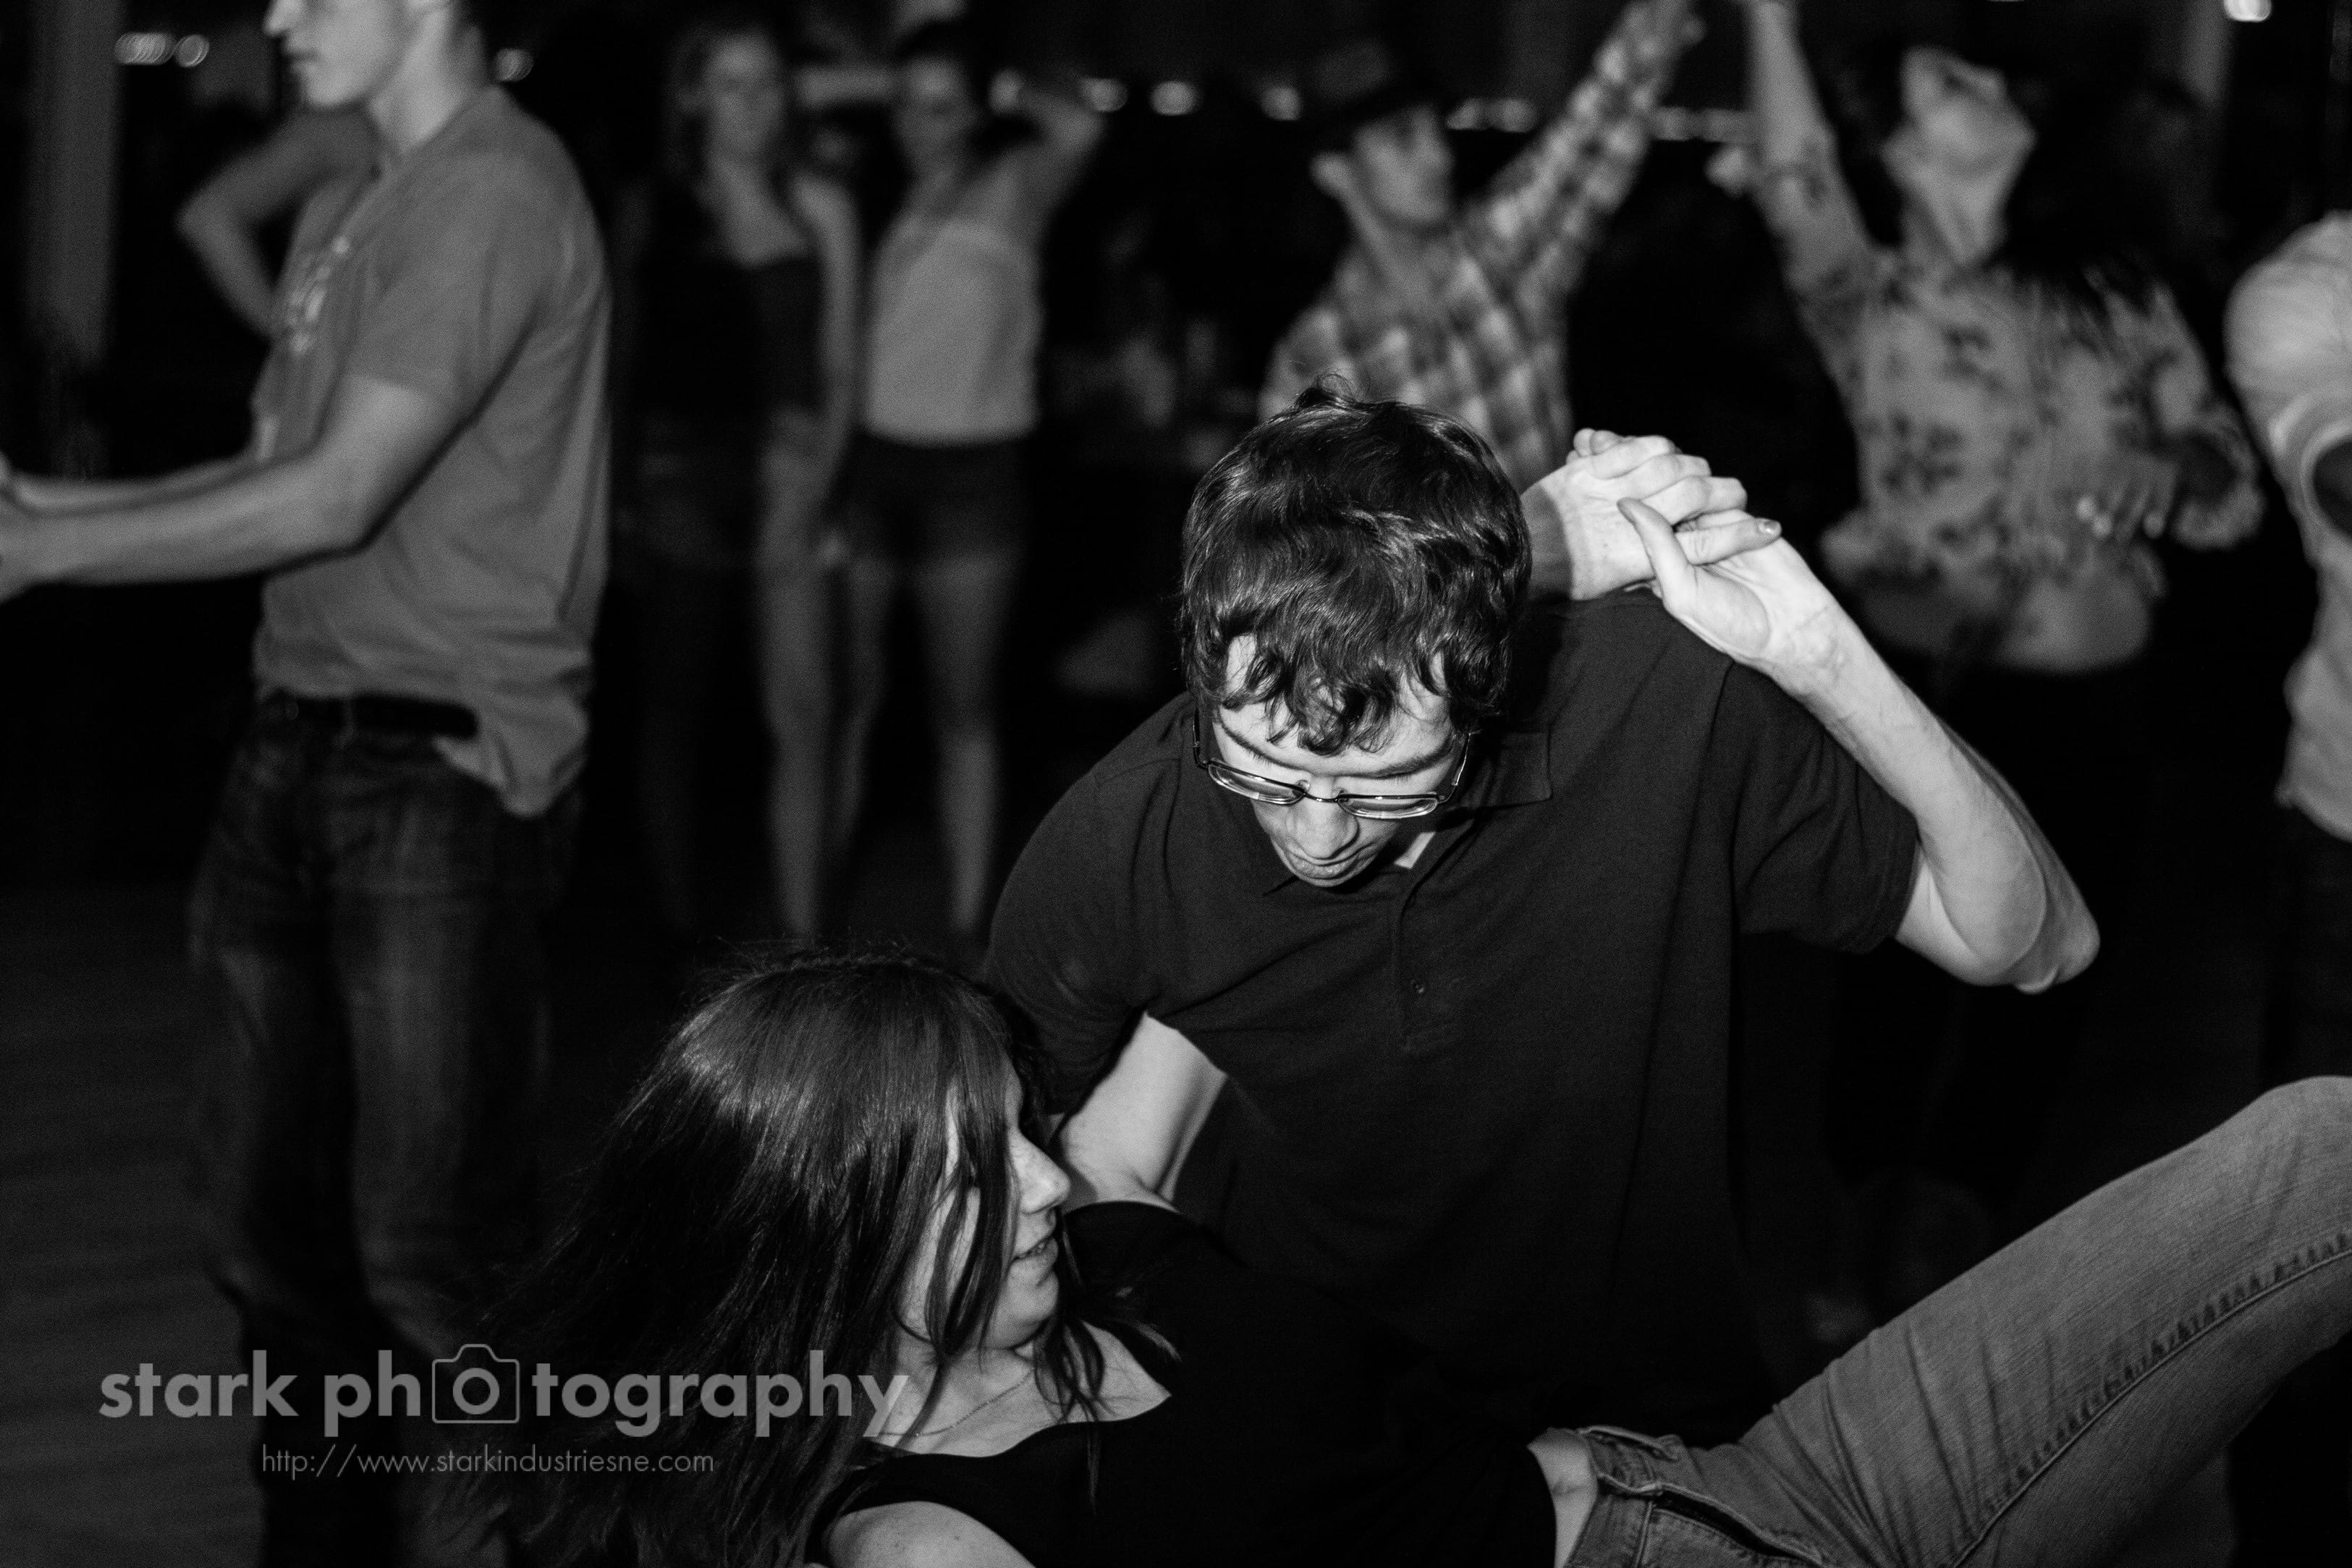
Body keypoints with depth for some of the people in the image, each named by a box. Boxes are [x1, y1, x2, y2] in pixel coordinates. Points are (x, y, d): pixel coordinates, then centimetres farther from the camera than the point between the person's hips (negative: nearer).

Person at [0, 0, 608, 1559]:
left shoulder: (499, 191, -13)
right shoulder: (348, 212, 16)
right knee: (270, 1212, 14)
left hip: (446, 769, -9)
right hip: (306, 745, 9)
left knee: (427, 1250, -5)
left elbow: (334, 499, -19)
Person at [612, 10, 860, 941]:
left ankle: (802, 931, -1)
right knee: (676, 706, 4)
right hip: (680, 469, 0)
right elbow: (626, 358, 8)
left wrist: (818, 478, -3)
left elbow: (839, 366, 9)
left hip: (790, 469, 0)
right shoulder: (650, 212, 7)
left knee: (802, 712, -6)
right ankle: (678, 926, 13)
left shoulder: (819, 208, 8)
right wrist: (630, 490, -2)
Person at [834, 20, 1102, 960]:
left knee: (964, 708, 5)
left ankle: (969, 923, 9)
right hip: (868, 458, 1)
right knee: (847, 696, 3)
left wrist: (1004, 96, -2)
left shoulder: (1011, 189, 2)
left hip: (973, 469, -1)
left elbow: (1078, 131, -15)